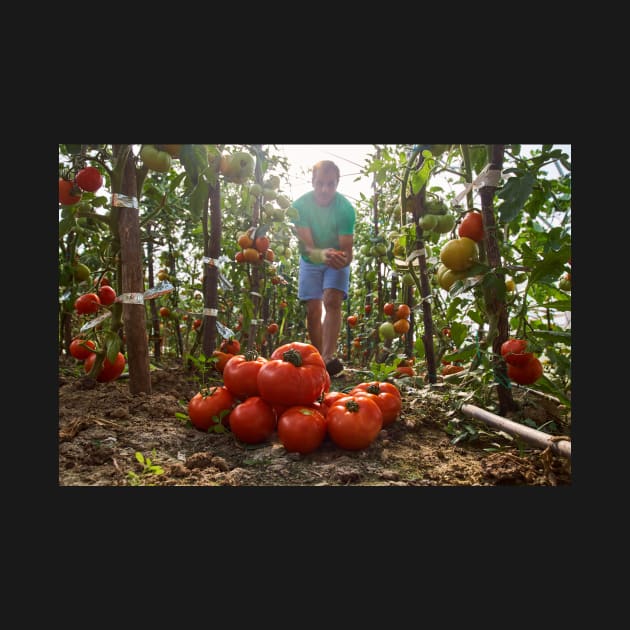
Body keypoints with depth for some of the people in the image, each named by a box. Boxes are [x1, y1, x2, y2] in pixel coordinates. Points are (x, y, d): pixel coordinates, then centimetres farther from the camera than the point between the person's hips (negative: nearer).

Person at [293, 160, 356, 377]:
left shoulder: (345, 208, -26)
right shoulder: (300, 205, -25)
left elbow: (347, 250, -28)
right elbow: (307, 247, -30)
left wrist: (342, 259, -52)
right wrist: (322, 254, -52)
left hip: (337, 259, -1)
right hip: (311, 260, 2)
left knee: (332, 301, -22)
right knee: (313, 309, -3)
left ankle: (328, 357, -31)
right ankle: (319, 359, 8)